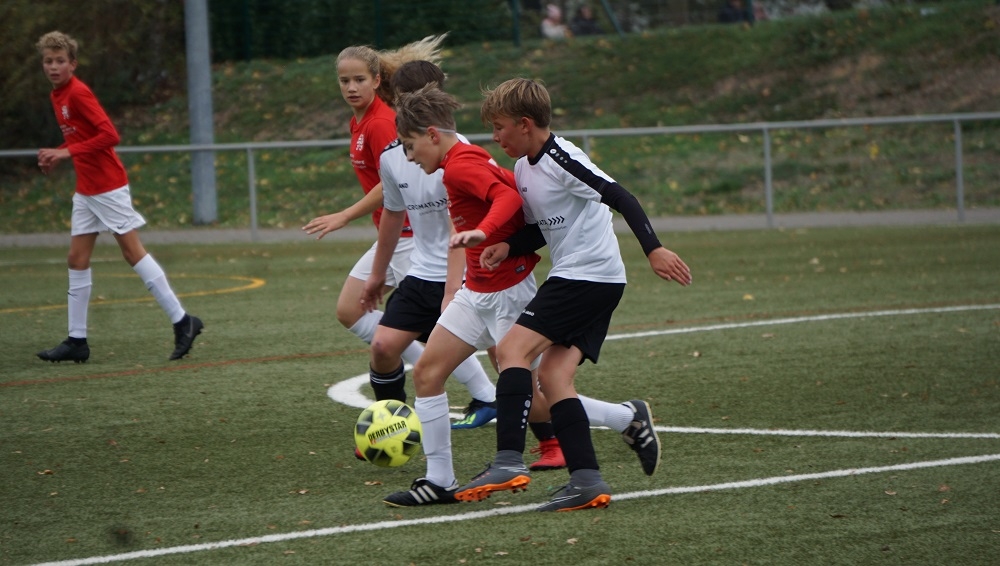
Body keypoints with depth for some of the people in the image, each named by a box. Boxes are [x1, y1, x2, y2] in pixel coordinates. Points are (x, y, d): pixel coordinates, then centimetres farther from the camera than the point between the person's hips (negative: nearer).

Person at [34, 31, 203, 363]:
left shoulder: (78, 93, -15)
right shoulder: (57, 96, 11)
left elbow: (110, 135, -22)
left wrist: (67, 152, -24)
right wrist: (56, 157, 3)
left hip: (108, 187, -9)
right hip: (86, 191, 9)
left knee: (133, 252, -6)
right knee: (77, 260, 6)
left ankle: (182, 321, -1)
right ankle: (77, 340, 8)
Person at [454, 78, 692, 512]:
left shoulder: (560, 159, -13)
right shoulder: (523, 168, 15)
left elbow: (620, 198, -20)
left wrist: (653, 249, -28)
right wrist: (508, 247, 5)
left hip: (590, 273, -9)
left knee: (513, 349, -15)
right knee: (552, 374, 1)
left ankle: (509, 461, -21)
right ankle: (587, 480, -5)